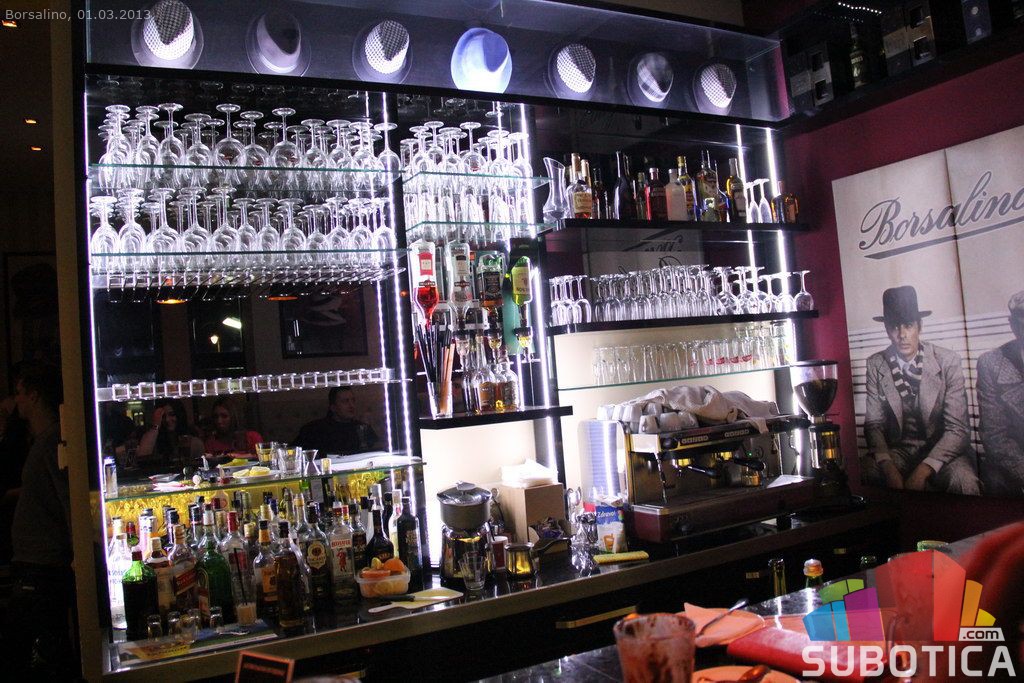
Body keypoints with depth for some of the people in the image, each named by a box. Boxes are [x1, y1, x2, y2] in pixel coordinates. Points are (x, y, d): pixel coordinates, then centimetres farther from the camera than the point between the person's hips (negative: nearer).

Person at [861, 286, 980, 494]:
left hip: (942, 450, -1)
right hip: (898, 451, 2)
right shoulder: (876, 365, -2)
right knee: (866, 473, -28)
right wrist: (888, 467, -21)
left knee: (963, 481, -33)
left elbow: (957, 428, -12)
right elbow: (873, 424, -2)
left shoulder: (948, 361, -9)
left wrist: (923, 470, -26)